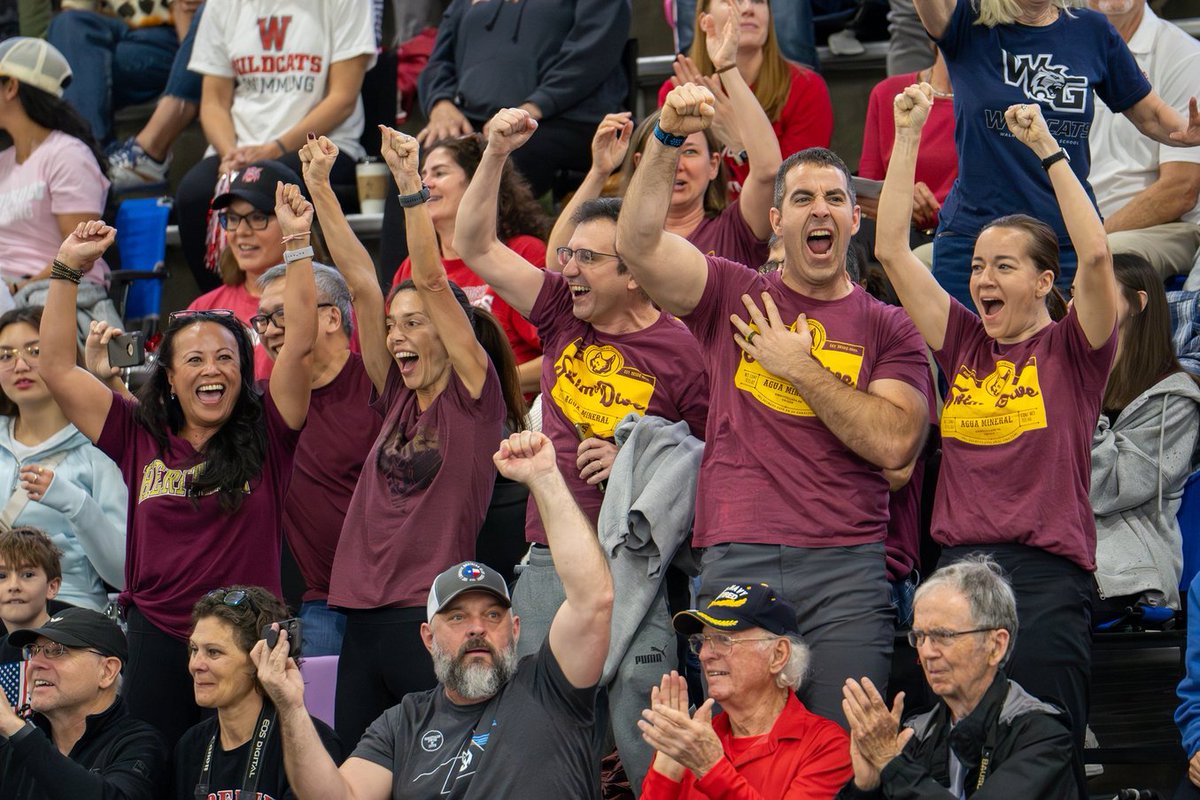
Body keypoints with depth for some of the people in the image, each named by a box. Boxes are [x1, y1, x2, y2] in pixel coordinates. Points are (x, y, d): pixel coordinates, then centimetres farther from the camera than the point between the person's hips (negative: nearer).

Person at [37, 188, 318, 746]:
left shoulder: (265, 437, 4)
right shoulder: (140, 438, 8)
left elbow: (301, 343, -5)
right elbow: (57, 369, 7)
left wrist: (297, 243, -11)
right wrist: (67, 270, 3)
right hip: (158, 642, 2)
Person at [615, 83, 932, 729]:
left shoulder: (886, 328, 12)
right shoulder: (732, 296, 13)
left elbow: (895, 443, -4)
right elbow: (638, 243, -3)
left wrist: (800, 367, -2)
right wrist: (667, 140, -14)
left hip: (846, 571, 0)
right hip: (737, 561, 0)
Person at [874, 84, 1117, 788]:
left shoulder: (1073, 350, 3)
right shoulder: (964, 343, 14)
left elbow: (1096, 253, -13)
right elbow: (892, 249, 10)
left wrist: (1048, 149, -12)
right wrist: (907, 136, 5)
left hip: (1049, 573, -4)